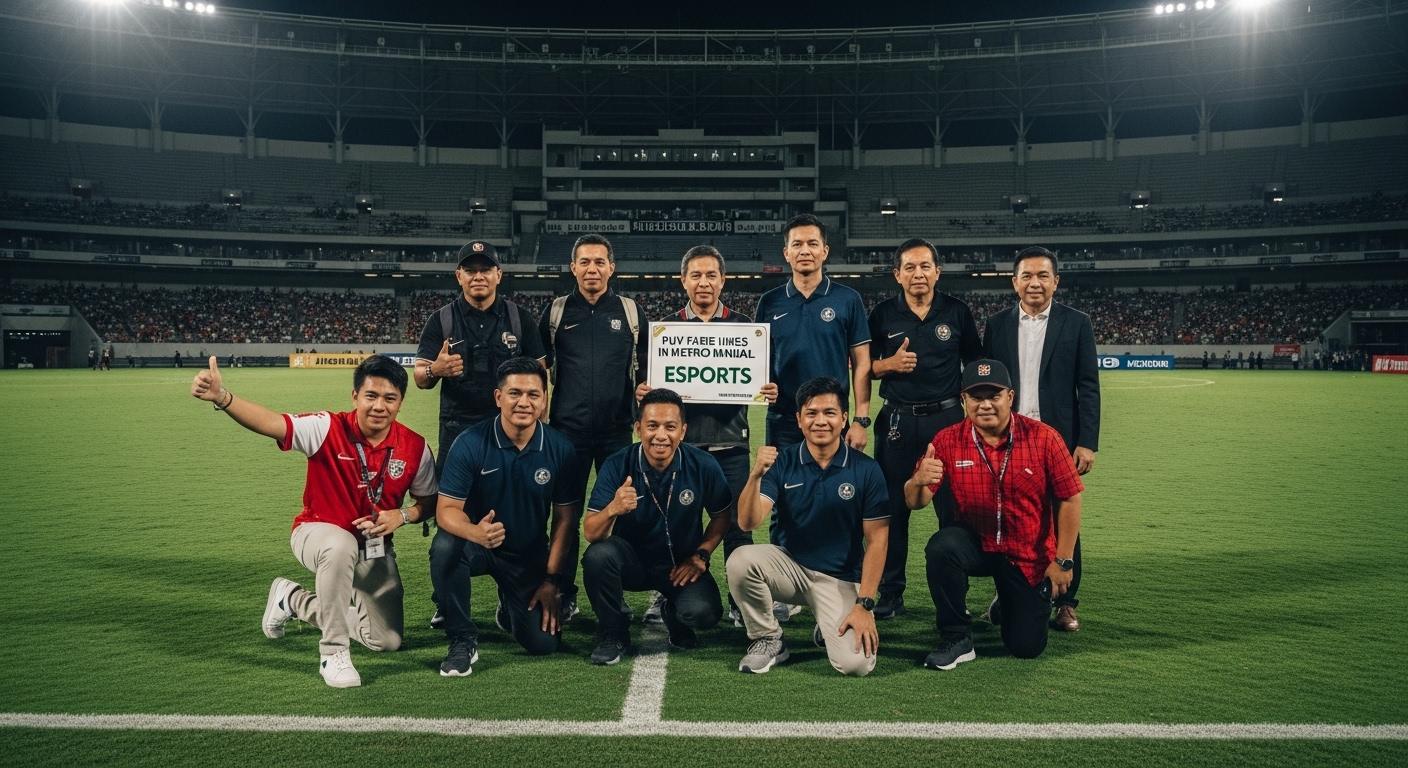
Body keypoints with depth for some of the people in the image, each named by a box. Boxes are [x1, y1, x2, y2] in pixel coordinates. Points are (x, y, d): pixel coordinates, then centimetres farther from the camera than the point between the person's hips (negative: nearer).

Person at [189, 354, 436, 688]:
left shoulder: (415, 447, -13)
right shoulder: (329, 429, -22)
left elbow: (428, 500, 1)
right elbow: (271, 423, -38)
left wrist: (402, 516, -21)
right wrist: (222, 397, -55)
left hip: (375, 548, 4)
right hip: (318, 532, -4)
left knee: (387, 641, 6)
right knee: (340, 546, -43)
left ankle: (295, 599, 29)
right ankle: (333, 652, -23)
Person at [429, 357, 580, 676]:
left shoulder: (559, 448, -11)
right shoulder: (470, 443, -18)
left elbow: (565, 518, -4)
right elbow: (446, 510, -19)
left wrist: (552, 580, -8)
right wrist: (476, 532, -42)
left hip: (530, 554, 2)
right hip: (477, 545, -2)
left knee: (543, 642, -8)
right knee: (445, 546, -36)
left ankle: (509, 610, 29)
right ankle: (462, 640, -14)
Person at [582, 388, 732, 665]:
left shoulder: (703, 466, -14)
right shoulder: (617, 466, -17)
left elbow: (722, 515, 4)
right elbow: (590, 533, -20)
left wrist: (701, 555, -9)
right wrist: (612, 510, -41)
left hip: (681, 565, 0)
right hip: (632, 559, 0)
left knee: (705, 613, -28)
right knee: (599, 554, -32)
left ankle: (674, 616, 13)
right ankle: (612, 634, -5)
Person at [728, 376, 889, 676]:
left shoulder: (866, 469, -7)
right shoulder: (782, 461, -5)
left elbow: (876, 541, -6)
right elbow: (747, 522, -15)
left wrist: (864, 604, -13)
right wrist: (755, 475, -32)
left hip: (841, 579, -1)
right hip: (788, 564, 1)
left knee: (855, 664, -23)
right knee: (740, 559, -30)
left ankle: (829, 629, 15)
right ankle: (768, 639, -3)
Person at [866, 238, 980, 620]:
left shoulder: (958, 312, 5)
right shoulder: (883, 314, 4)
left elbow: (975, 366, 12)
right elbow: (864, 367, 9)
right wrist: (889, 364, -11)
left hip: (947, 419, 0)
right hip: (897, 421, 0)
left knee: (954, 510, 2)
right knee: (893, 509, 5)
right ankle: (890, 595, 15)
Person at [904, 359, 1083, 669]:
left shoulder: (1043, 438, -14)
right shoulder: (948, 440, -11)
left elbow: (1069, 499, -7)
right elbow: (914, 503, -14)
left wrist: (1063, 561, -6)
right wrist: (918, 482, -38)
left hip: (1030, 556, 0)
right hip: (975, 543, 0)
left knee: (1027, 647, 2)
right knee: (941, 547, -34)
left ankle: (1008, 606, 40)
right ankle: (956, 639, -13)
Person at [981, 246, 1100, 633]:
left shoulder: (1076, 323, 3)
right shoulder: (997, 325, 8)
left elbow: (1088, 387, 0)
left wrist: (1087, 442, -6)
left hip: (1059, 439, -1)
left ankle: (1066, 603, 15)